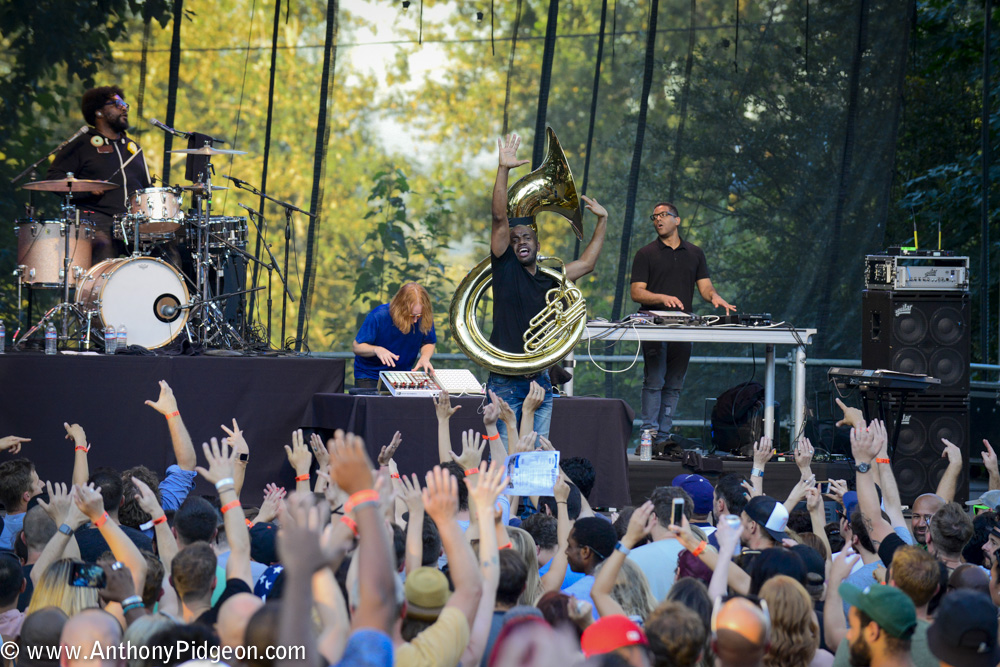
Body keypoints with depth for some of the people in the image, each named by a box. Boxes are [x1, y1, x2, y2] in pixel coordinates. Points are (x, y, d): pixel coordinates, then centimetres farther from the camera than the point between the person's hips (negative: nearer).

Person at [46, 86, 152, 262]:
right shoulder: (82, 144, 9)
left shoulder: (133, 147, 27)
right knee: (103, 245, -37)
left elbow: (146, 184, 34)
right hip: (96, 215, -5)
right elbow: (53, 177, 2)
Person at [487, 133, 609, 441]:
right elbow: (500, 219, -8)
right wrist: (503, 170, -16)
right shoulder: (505, 268, 1)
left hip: (540, 381, 4)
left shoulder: (549, 280, 12)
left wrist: (602, 221, 27)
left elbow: (586, 263, 26)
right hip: (505, 382, -4)